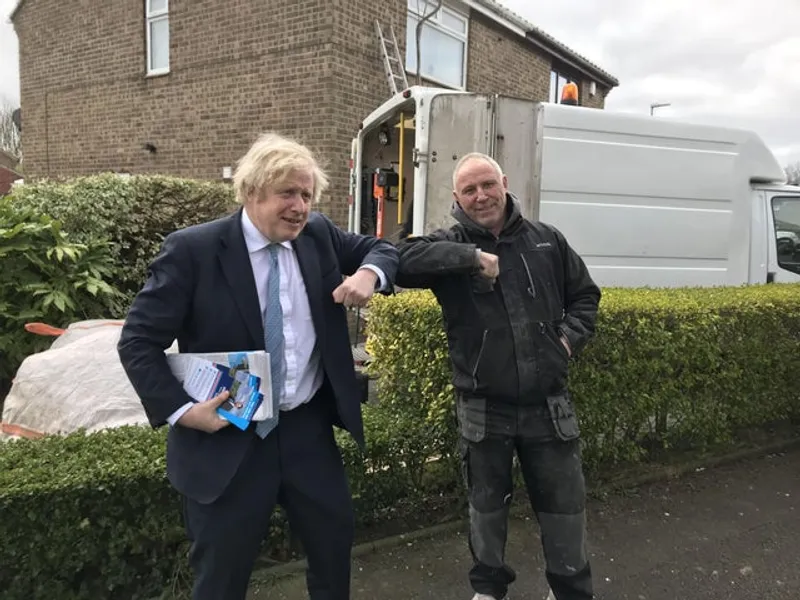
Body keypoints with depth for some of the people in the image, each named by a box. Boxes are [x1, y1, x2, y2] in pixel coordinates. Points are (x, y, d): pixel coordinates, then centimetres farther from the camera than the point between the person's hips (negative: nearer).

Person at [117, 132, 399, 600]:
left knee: (336, 542, 21)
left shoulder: (320, 234, 0)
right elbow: (138, 342, -10)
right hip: (227, 439, -4)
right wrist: (181, 410, -19)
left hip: (309, 428, 5)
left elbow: (382, 249, 12)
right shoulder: (193, 250, -13)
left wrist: (369, 273, -11)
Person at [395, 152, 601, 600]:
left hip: (549, 404, 2)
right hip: (484, 409, -1)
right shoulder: (451, 244, -5)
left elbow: (585, 295, 15)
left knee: (564, 503, 15)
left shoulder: (547, 240, 4)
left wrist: (572, 336, -3)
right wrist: (471, 256, -30)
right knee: (487, 503, 18)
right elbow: (404, 261, -25)